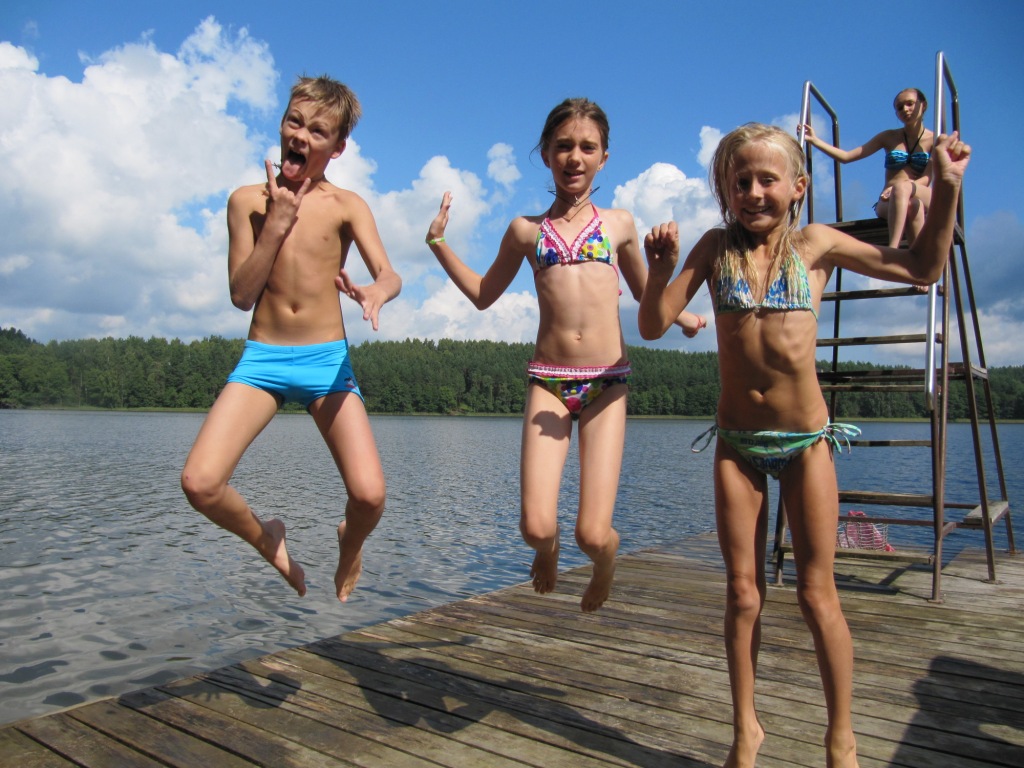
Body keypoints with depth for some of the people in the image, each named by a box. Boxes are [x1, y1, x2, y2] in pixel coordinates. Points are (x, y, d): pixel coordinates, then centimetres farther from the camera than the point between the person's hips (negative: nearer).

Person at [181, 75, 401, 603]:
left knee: (369, 495, -15)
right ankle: (266, 538, 17)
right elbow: (242, 295, -1)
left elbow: (390, 276, -12)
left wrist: (375, 292, -36)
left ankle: (349, 543, 24)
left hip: (328, 360, -1)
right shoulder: (248, 201, 4)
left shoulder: (346, 205, 1)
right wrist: (276, 224, -10)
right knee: (199, 484, -16)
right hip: (262, 358, 1)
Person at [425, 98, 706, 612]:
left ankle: (605, 561, 32)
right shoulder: (526, 229, 11)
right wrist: (439, 243, 13)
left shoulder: (619, 223, 12)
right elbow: (483, 295, 23)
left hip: (607, 383, 0)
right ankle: (546, 550, 28)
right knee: (536, 526, -12)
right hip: (547, 382, 0)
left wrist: (680, 315, 7)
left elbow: (645, 292, 26)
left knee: (592, 534, -7)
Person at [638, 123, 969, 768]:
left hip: (806, 439, -1)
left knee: (817, 593, 6)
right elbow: (654, 325, -2)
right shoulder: (717, 248, 2)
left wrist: (946, 186, -1)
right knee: (744, 594, 8)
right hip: (737, 442, 1)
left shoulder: (816, 244, 0)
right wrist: (661, 267, -18)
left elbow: (922, 268, 8)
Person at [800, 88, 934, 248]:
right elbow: (846, 156, 10)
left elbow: (926, 179, -3)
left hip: (924, 198, -1)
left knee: (902, 187, -39)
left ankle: (891, 252, -54)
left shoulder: (935, 140, 9)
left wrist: (898, 187, -25)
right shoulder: (889, 137, 17)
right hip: (889, 201, 1)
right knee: (912, 206, -38)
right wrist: (814, 140, 0)